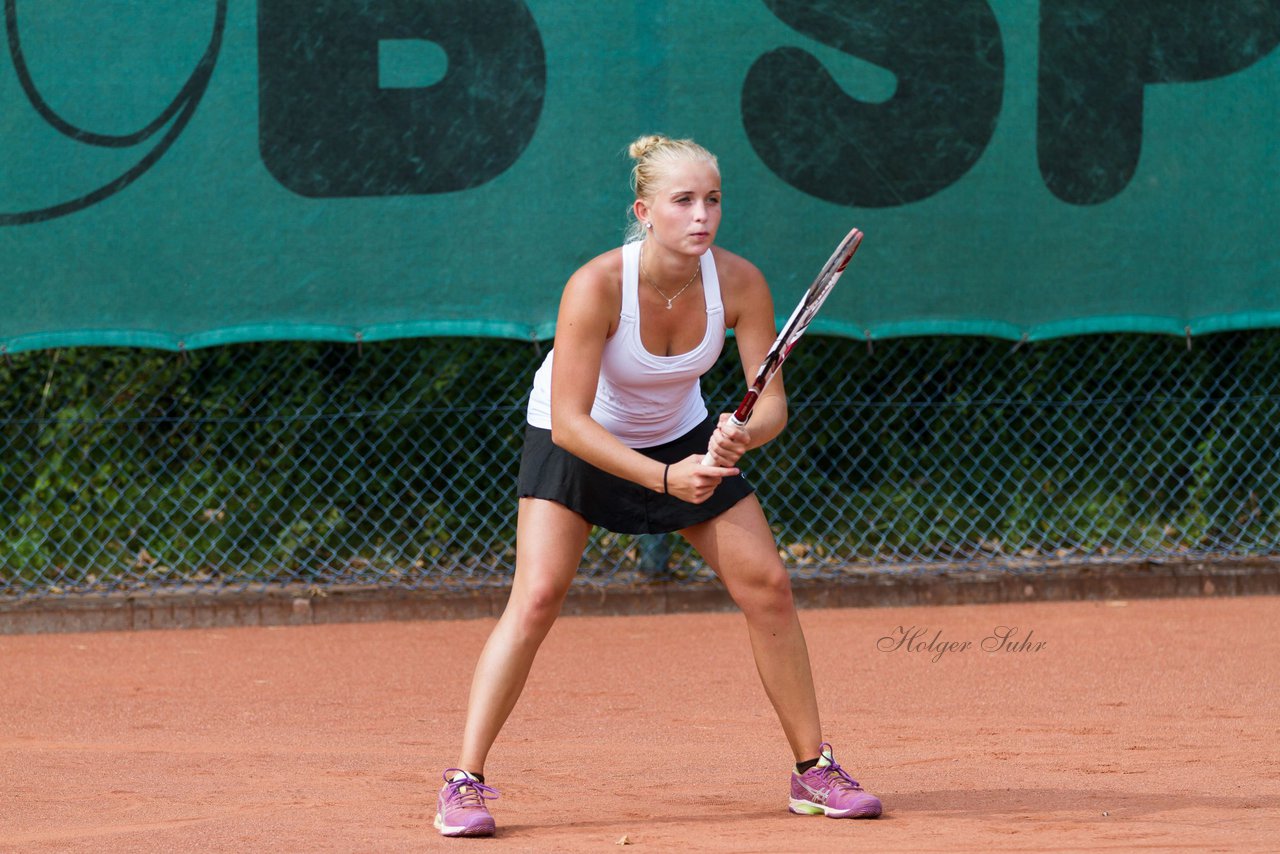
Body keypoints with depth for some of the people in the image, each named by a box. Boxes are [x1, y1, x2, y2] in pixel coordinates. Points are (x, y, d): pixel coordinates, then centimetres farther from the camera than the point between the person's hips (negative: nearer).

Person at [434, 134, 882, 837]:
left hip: (682, 436, 4)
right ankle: (464, 784, -17)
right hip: (575, 440, -4)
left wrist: (742, 435, -41)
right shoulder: (596, 286, -33)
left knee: (767, 587, -2)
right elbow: (569, 421, -33)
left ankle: (813, 771, 12)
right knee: (537, 597, -21)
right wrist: (664, 477, -41)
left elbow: (771, 401, -18)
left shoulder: (739, 283, -23)